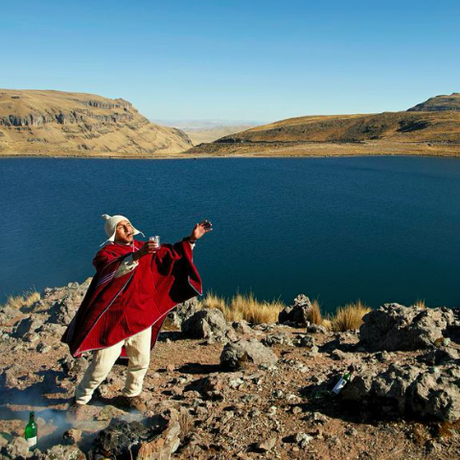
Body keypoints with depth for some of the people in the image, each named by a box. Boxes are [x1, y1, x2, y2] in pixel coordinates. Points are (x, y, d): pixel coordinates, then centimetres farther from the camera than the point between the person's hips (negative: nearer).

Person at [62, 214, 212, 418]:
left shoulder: (144, 248, 5)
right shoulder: (106, 253, -13)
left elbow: (170, 253, 14)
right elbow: (114, 269, -35)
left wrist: (191, 239, 3)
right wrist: (137, 256, -50)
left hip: (142, 317, 6)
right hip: (114, 320, -6)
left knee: (141, 362, 16)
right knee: (101, 367, 1)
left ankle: (130, 395, 41)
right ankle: (79, 401, 25)